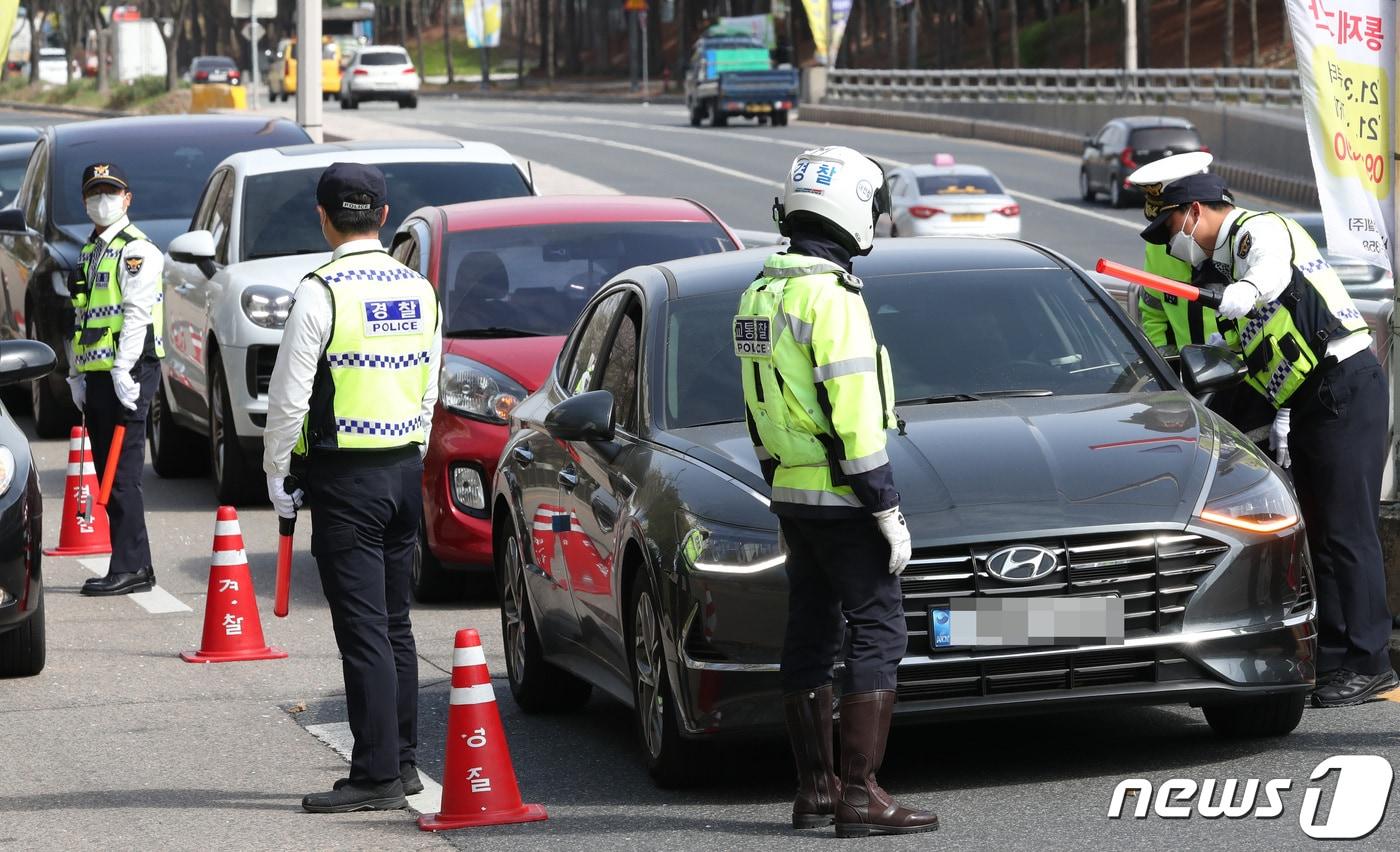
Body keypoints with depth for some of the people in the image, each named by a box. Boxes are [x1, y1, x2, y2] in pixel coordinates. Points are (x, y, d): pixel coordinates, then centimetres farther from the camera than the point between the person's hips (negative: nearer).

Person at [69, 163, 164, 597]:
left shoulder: (135, 249, -7)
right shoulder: (89, 253, 21)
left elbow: (137, 313, -16)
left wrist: (122, 370, -23)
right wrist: (77, 373, 17)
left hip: (127, 373, -9)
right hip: (95, 376, 9)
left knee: (123, 474, -11)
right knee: (109, 475, 8)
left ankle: (131, 568, -11)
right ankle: (129, 566, 12)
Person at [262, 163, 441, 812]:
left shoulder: (322, 292, -13)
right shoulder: (419, 290, 8)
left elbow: (290, 396, -12)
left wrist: (275, 471, -1)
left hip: (346, 476, -7)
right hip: (406, 470, 7)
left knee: (363, 629, -6)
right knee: (394, 623, 15)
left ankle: (378, 775, -6)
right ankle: (402, 760, 21)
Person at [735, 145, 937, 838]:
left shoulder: (761, 293, 11)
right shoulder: (830, 295, -17)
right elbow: (853, 415, -20)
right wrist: (888, 508, -16)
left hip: (792, 493, 9)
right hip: (842, 496, -9)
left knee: (809, 637, 12)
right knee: (876, 636, -6)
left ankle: (814, 790, 17)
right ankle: (859, 795, -8)